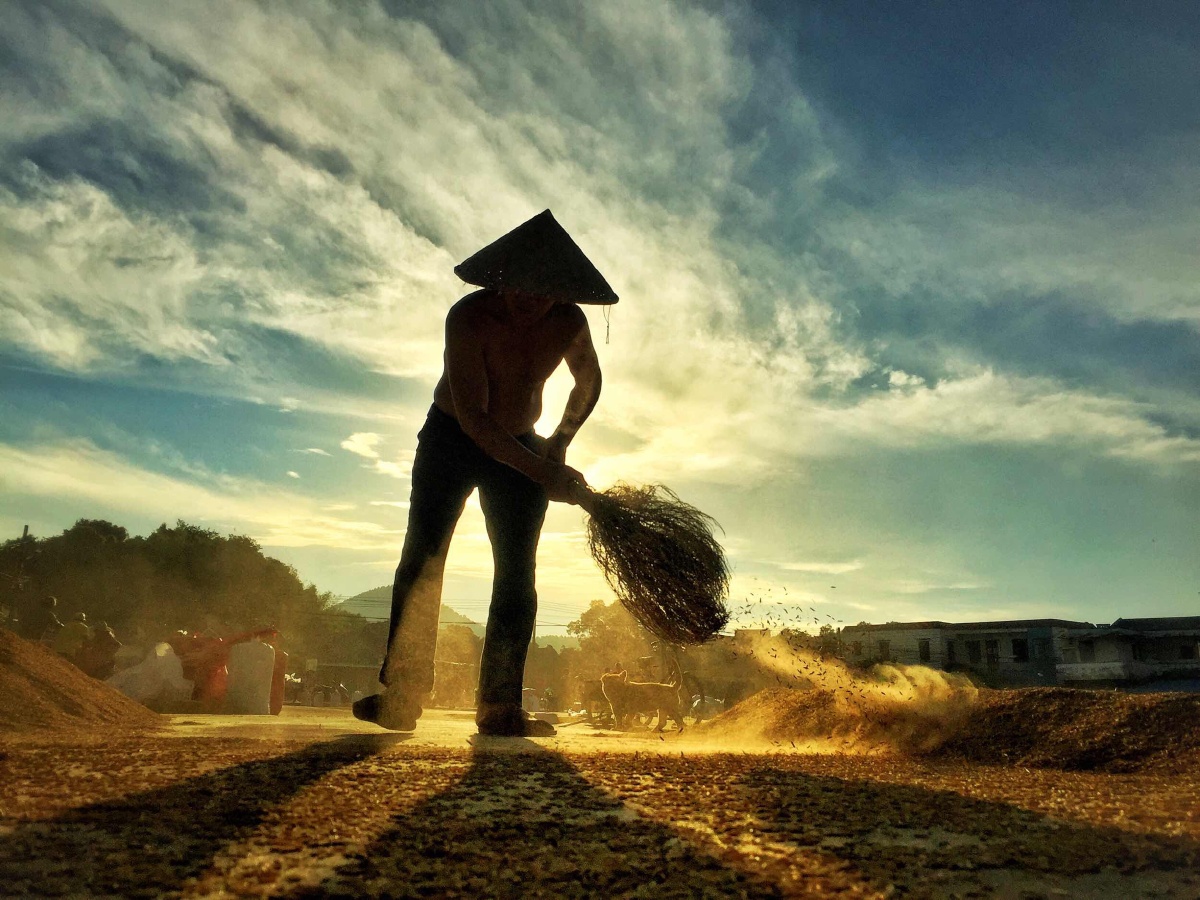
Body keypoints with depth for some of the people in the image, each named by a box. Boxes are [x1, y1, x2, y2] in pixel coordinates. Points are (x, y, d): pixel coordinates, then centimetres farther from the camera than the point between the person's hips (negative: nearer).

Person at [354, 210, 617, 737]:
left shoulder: (568, 324, -14)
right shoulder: (469, 317, -27)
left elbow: (589, 384, 8)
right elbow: (472, 416, -33)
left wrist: (561, 439, -6)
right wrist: (543, 473, -39)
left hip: (522, 450, 3)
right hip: (450, 441, -2)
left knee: (517, 574, -5)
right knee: (421, 560, -7)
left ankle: (500, 706, -1)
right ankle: (400, 697, 0)